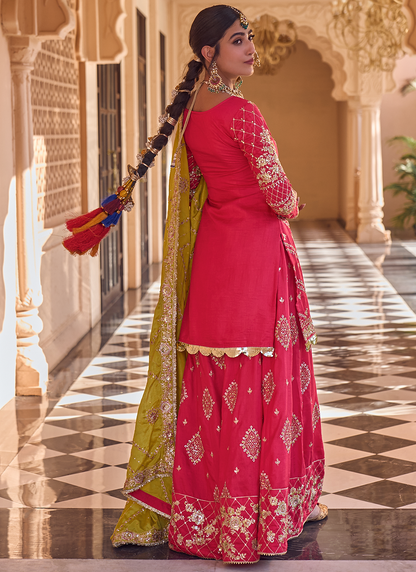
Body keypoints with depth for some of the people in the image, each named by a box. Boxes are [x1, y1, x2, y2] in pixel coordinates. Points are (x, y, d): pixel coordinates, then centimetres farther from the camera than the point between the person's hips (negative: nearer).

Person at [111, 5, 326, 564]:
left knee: (213, 382, 13)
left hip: (212, 245, 8)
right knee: (258, 381, -1)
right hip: (256, 249, -8)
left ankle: (202, 505, 22)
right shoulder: (240, 112, -17)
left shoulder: (191, 111, 8)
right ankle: (251, 515, 6)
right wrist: (290, 205, 5)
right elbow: (278, 193, -17)